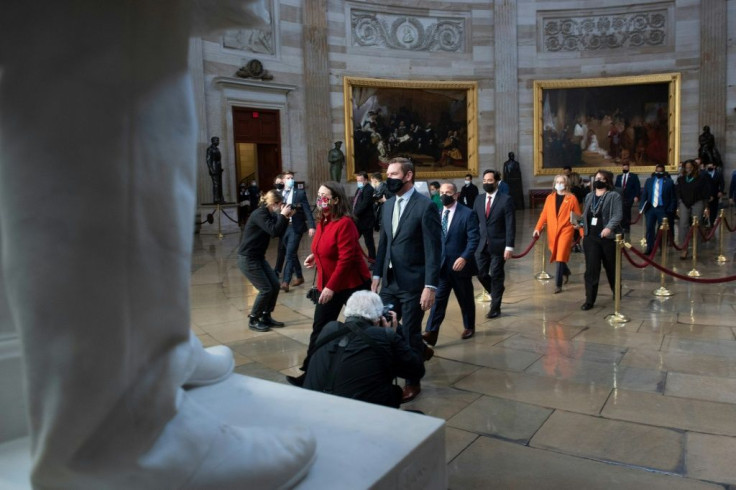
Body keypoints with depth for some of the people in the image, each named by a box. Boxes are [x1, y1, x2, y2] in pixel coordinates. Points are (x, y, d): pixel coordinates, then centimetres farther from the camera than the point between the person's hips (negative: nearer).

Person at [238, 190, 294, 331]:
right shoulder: (259, 214, -19)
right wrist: (282, 215, -19)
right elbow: (274, 231, -29)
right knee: (266, 289, -9)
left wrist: (286, 217, -1)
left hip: (258, 257, 9)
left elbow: (279, 233, 9)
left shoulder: (269, 214, 9)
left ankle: (265, 317, 19)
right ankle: (253, 321, 7)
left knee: (275, 285, 6)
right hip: (247, 258, -9)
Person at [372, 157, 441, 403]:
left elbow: (433, 249, -15)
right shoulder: (389, 204, 9)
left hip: (413, 283, -7)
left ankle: (412, 382, 26)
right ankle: (420, 351, 37)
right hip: (389, 281, 7)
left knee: (410, 333, 4)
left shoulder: (425, 206, -12)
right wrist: (377, 274, 11)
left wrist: (430, 286, -19)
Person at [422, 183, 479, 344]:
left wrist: (464, 257, -23)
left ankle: (469, 327, 32)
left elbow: (474, 239, -12)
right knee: (438, 299, -3)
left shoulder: (467, 214, -7)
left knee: (465, 299, 13)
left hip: (460, 264, -3)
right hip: (441, 265, 3)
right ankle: (431, 333, -7)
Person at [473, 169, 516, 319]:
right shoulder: (479, 200, 9)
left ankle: (495, 307, 16)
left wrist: (509, 246, -17)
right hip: (482, 244, 5)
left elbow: (510, 225, -11)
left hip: (498, 245, -4)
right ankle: (496, 292, 33)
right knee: (481, 273, 5)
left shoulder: (506, 199, -7)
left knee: (496, 276, 3)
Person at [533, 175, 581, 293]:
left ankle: (558, 284, -3)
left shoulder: (571, 198, 0)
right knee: (556, 256, 13)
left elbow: (578, 216, 0)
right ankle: (566, 271, 43)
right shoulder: (550, 198, 9)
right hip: (552, 231, 4)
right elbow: (544, 214, 7)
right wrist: (538, 228, -3)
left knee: (560, 257, -9)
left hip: (566, 230, -4)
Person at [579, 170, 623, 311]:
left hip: (608, 238, -3)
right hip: (590, 237, 3)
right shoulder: (589, 196, 14)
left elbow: (617, 215, -16)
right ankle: (589, 300, -1)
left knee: (611, 268, 13)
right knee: (591, 269, -4)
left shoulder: (614, 196, -4)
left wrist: (609, 227, -31)